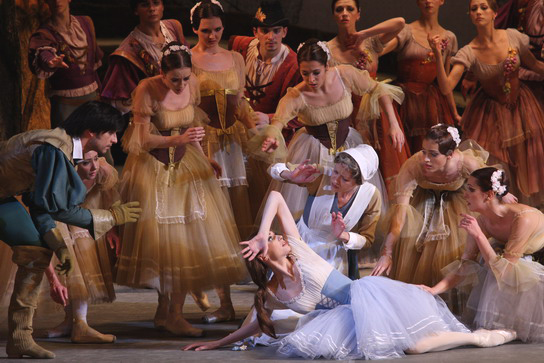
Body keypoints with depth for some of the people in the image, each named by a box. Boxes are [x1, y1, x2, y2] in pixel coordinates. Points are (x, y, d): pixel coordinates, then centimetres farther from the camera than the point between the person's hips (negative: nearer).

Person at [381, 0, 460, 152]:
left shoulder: (449, 38, 11)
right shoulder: (407, 31, 0)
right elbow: (381, 49, -19)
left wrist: (454, 113, 15)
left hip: (433, 104, 3)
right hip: (406, 104, -3)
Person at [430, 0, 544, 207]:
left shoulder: (513, 37, -16)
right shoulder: (468, 53, -21)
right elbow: (446, 87, -32)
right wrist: (438, 55, -41)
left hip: (520, 106, 2)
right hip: (490, 112, -2)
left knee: (526, 163, 11)